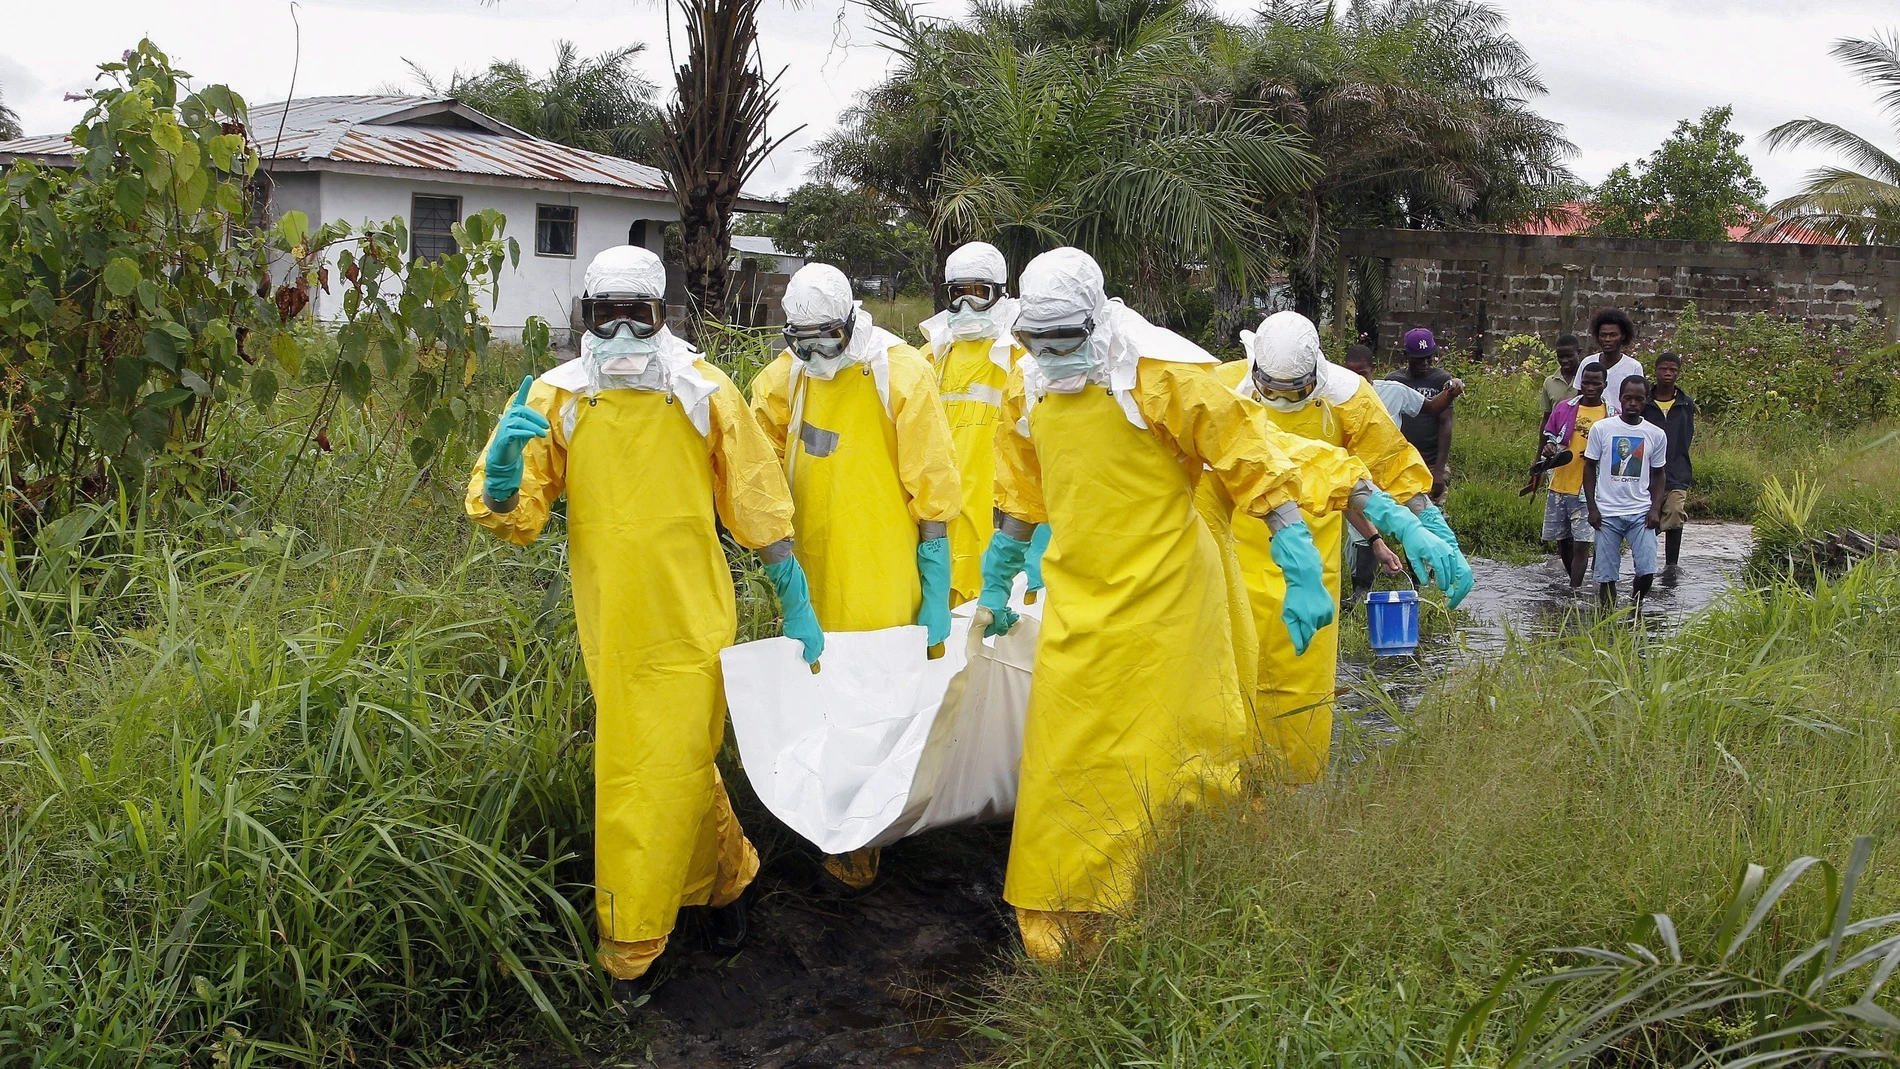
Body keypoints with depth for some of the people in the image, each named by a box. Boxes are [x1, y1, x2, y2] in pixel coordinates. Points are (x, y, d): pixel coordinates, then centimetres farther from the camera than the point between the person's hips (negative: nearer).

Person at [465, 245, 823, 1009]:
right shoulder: (556, 399, -2)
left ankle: (627, 953, 15)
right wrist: (504, 459, -28)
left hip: (688, 625, -2)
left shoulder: (703, 393, -4)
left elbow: (758, 508, 3)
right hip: (609, 630, 2)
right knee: (681, 768, 17)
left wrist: (796, 603, 4)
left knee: (661, 780, 0)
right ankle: (726, 874, 42)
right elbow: (508, 513, -6)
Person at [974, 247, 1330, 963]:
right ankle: (1059, 931, 23)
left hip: (1163, 600, -5)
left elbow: (1256, 471, -12)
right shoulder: (1027, 387, 5)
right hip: (1077, 606, 5)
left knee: (1160, 765, 1)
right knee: (1063, 764, 8)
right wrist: (996, 588, 25)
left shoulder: (1162, 373, -15)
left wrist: (1304, 577, -15)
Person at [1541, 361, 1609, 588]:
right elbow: (1549, 436, 16)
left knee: (1581, 543, -9)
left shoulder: (1611, 416, -1)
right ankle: (1576, 586, 31)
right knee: (1562, 540, 13)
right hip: (1559, 486, 4)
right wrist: (1549, 447, -7)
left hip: (1588, 490, -4)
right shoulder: (1564, 408, 5)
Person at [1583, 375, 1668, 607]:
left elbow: (1658, 474, 13)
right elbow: (1590, 468, 5)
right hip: (1607, 513, -1)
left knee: (1647, 571, -9)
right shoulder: (1601, 429, -1)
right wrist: (1592, 508, -2)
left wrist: (1655, 509, 0)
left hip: (1641, 513, 1)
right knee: (1606, 575, 0)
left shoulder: (1656, 435, 4)